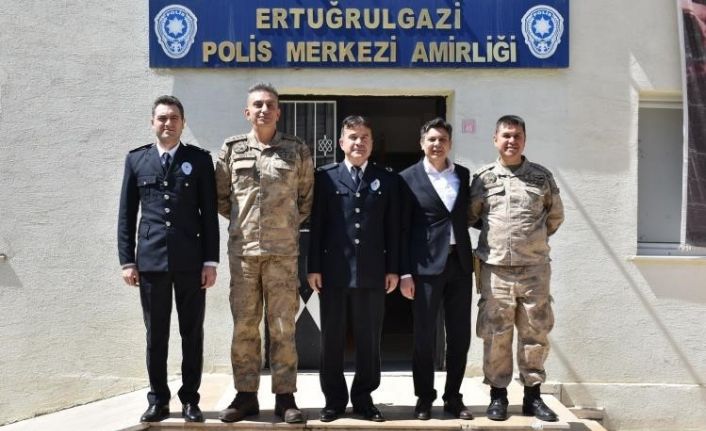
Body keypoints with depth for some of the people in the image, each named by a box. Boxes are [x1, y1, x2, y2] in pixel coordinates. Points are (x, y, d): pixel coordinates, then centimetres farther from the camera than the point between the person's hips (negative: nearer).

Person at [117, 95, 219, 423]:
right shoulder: (136, 159, 9)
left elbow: (210, 213, 2)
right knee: (155, 334, 7)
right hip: (150, 260, 1)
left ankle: (190, 399, 15)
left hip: (191, 260, -1)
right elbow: (126, 214, 8)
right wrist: (127, 260, 2)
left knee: (192, 333, 5)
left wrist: (210, 261, -4)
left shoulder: (199, 159, 5)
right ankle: (158, 399, 17)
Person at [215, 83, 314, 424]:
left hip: (283, 251, -1)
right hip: (242, 251, 1)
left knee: (283, 326, 2)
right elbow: (220, 196, 15)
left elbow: (307, 197, 14)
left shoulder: (297, 150, 3)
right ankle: (246, 395, 16)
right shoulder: (231, 149, 6)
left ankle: (285, 396, 11)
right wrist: (242, 220, 10)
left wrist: (289, 223, 9)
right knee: (244, 325, 6)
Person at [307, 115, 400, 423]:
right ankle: (334, 400, 19)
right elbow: (316, 224, 2)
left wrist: (393, 268, 1)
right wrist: (314, 266, -3)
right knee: (331, 339, 7)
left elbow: (393, 228, 6)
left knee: (369, 340, 7)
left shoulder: (387, 179, 8)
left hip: (372, 273, 1)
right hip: (334, 271, -1)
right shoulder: (326, 176, 5)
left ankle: (363, 398, 20)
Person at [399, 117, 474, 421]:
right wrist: (404, 272, -9)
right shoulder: (409, 178, -1)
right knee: (424, 336, 3)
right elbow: (402, 229, -4)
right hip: (426, 266, -4)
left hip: (460, 264, 4)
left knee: (460, 335, 8)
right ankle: (424, 399, 16)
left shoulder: (464, 175, 11)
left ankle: (453, 397, 21)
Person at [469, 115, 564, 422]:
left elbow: (555, 216, 17)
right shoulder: (483, 178, 3)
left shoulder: (542, 176, 6)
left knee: (535, 333, 6)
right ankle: (498, 394, 17)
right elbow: (470, 216, 14)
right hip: (495, 269, -1)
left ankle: (532, 394, 19)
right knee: (495, 334, 4)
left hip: (535, 269, 1)